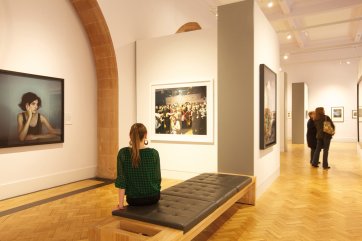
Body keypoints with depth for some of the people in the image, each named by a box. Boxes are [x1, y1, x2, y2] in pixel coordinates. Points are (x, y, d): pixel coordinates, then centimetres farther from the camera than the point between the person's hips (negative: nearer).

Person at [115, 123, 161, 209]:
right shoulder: (154, 153, -13)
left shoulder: (123, 153, -14)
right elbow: (157, 178, -4)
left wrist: (120, 204, -6)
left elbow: (121, 180, -13)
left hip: (133, 199, 1)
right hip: (153, 197, 0)